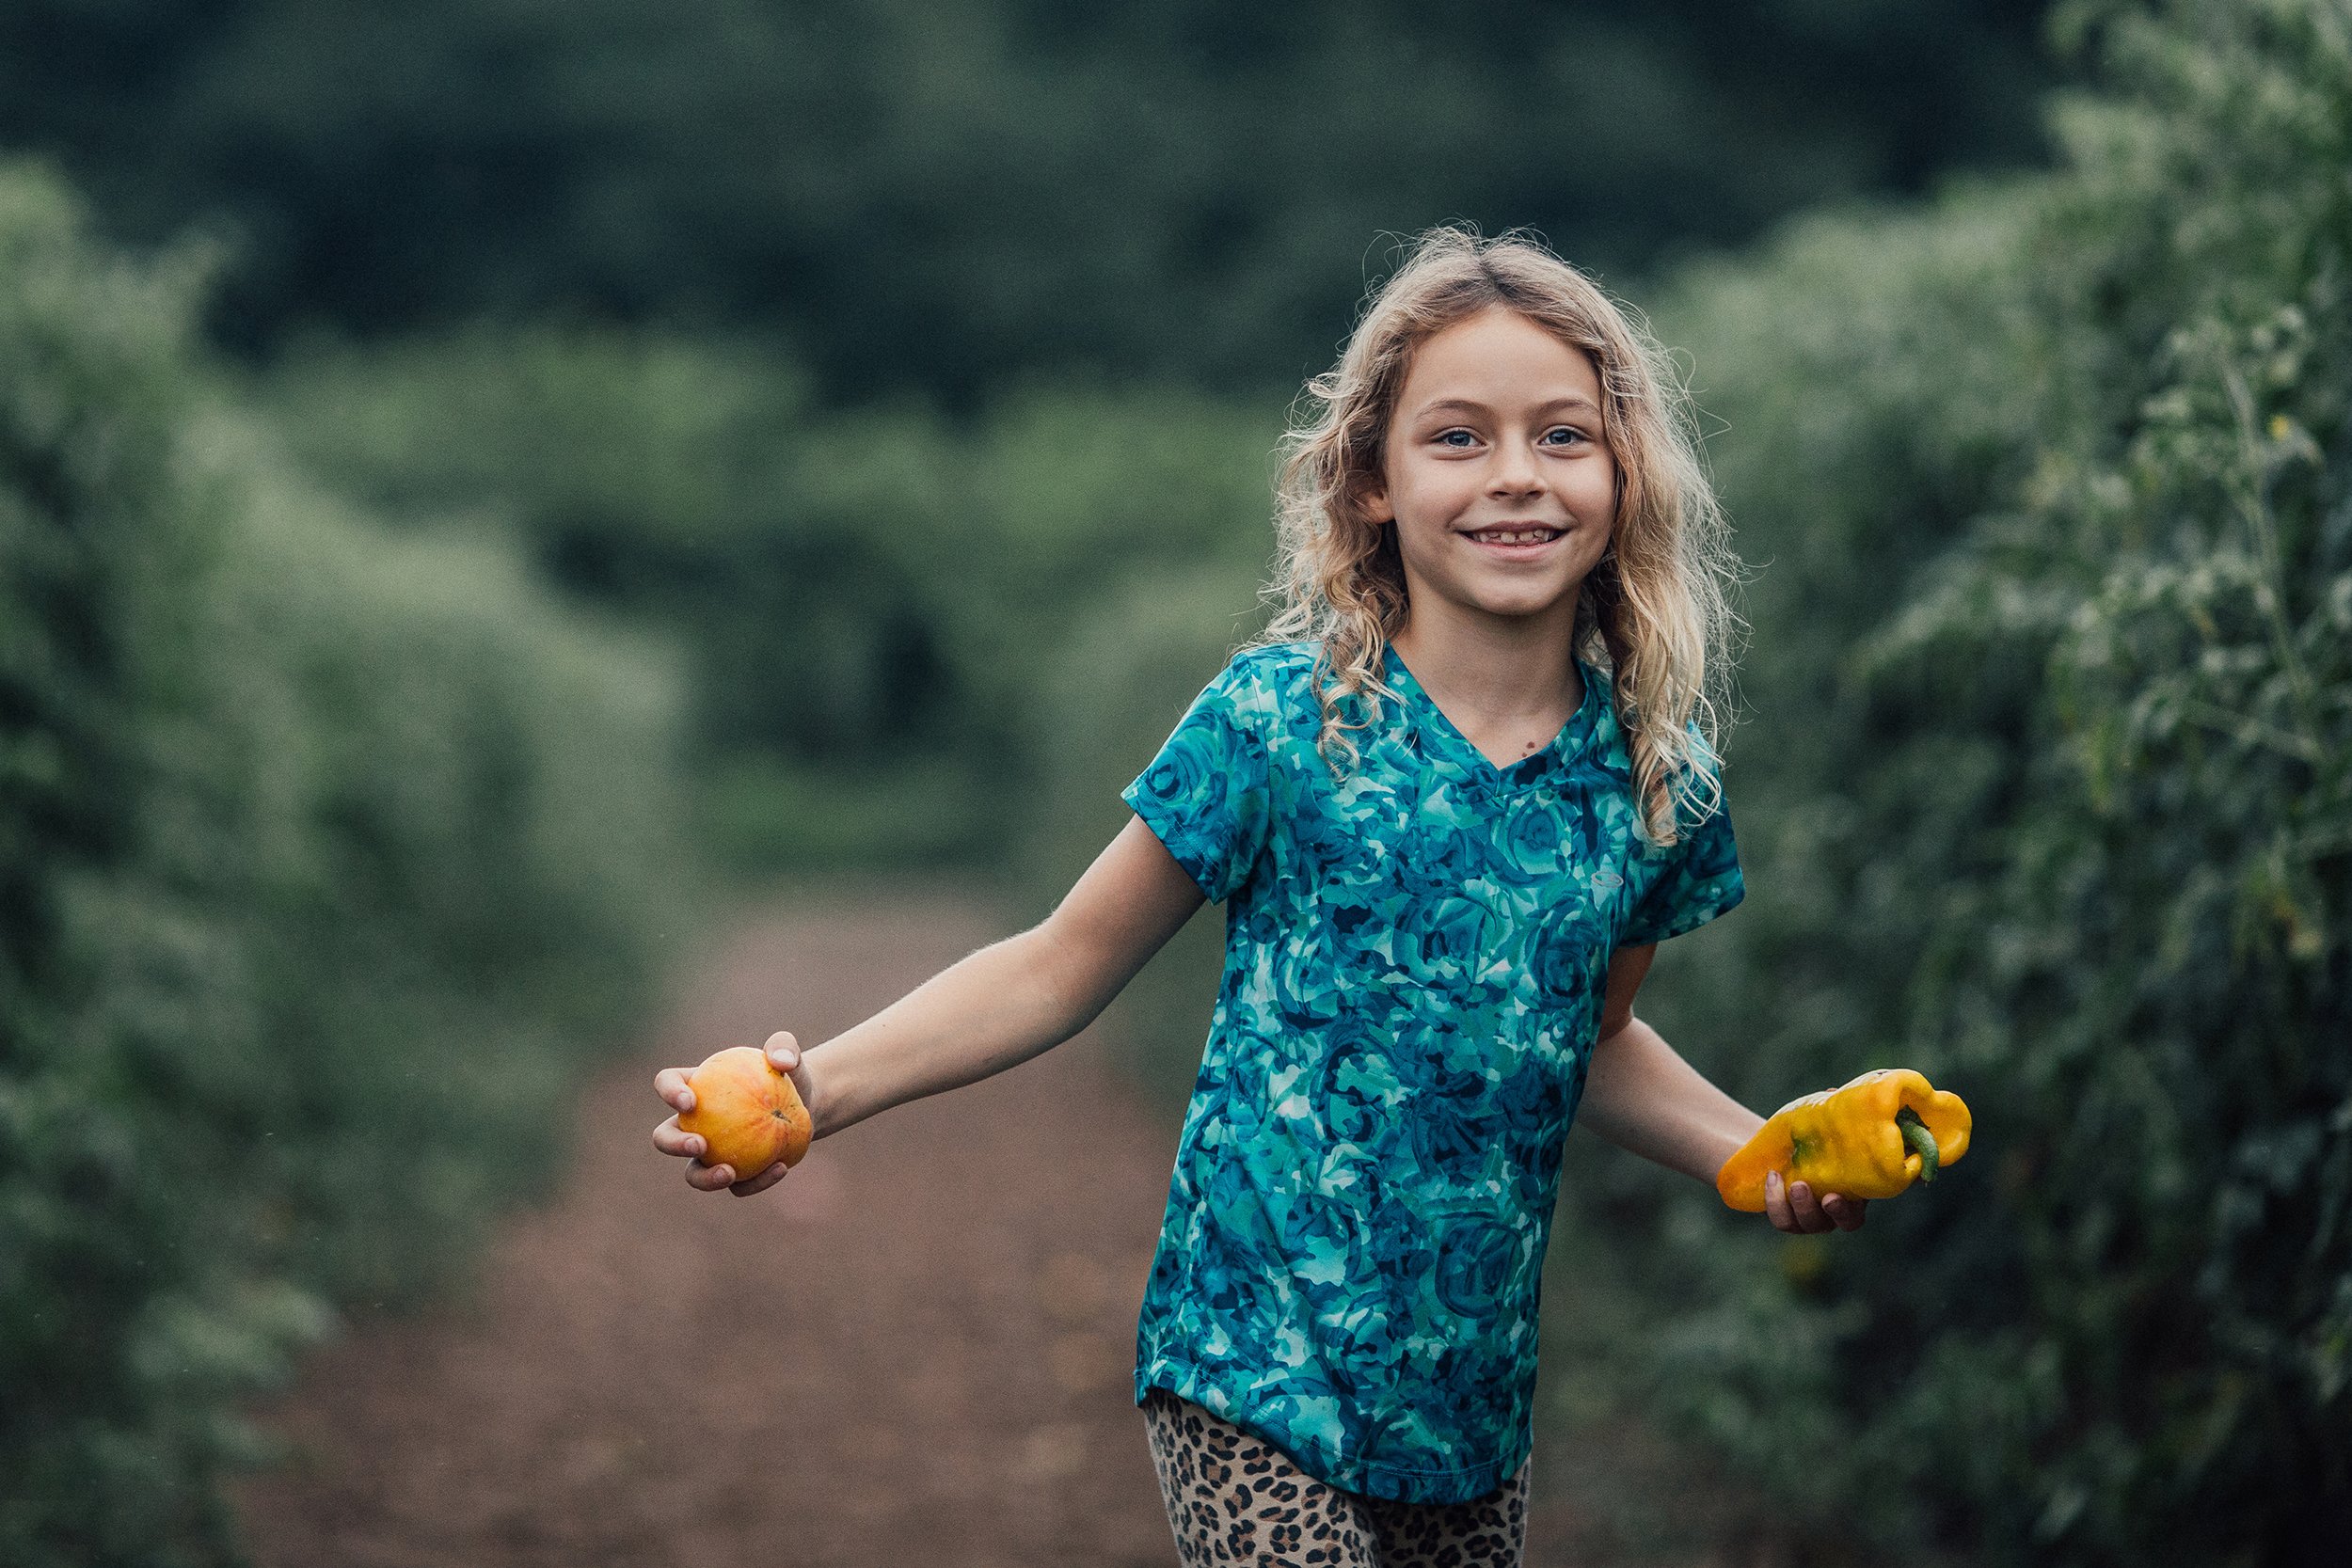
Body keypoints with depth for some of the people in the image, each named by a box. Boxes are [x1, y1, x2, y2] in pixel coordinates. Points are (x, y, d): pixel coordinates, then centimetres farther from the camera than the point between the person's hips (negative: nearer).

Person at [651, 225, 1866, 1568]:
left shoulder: (1656, 770, 1)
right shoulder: (1281, 722, -10)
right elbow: (1066, 967, -3)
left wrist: (1756, 1151, 2)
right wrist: (815, 1091, -13)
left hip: (1478, 1395, 4)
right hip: (1260, 1372, -4)